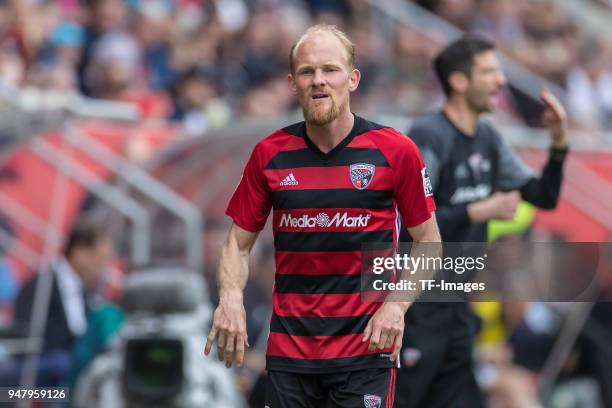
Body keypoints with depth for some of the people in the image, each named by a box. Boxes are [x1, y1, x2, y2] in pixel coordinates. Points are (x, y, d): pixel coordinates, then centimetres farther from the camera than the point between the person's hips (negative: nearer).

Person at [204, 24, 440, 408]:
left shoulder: (396, 151, -4)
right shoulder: (269, 154, 3)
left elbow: (429, 242, 3)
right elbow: (239, 242, 10)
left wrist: (396, 305, -11)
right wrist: (231, 298, -10)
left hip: (366, 347, -3)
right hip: (288, 345, 3)